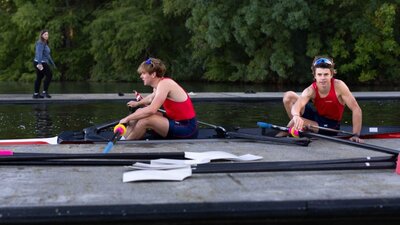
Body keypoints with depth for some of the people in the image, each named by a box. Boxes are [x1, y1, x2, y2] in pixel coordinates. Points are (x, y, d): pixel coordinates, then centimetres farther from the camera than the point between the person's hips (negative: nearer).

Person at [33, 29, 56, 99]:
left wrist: (52, 63, 28)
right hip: (40, 63, -10)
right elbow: (39, 53, -26)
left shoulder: (45, 43, 17)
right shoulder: (40, 43, -14)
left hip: (42, 63, 10)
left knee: (39, 77, 10)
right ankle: (45, 92, -6)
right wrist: (39, 63, -36)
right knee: (49, 75, -7)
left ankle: (36, 94, 12)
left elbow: (47, 54, 24)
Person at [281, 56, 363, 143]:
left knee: (296, 124, -29)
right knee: (288, 96, -13)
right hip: (317, 116, 4)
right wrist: (296, 116, -65)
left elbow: (356, 109, -26)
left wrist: (356, 135, -31)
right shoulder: (311, 90, -21)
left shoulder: (338, 86, -27)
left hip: (330, 125, -4)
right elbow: (296, 106, -40)